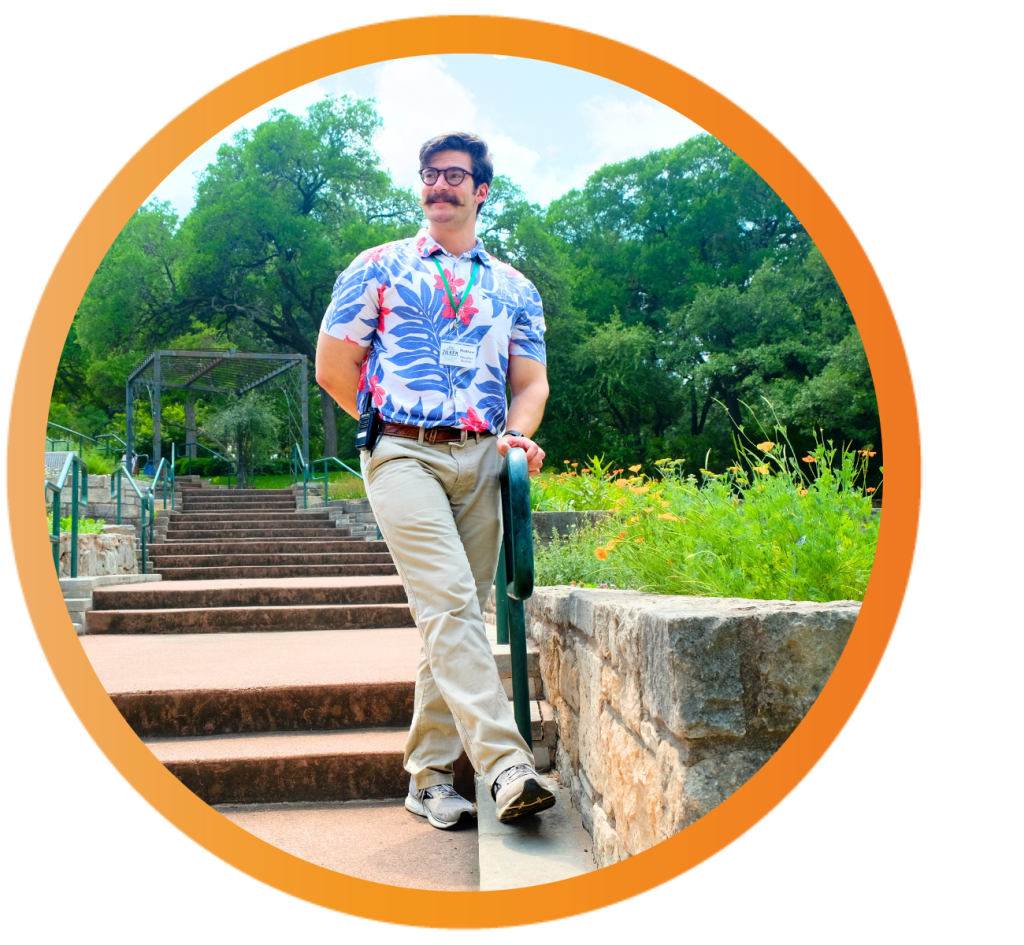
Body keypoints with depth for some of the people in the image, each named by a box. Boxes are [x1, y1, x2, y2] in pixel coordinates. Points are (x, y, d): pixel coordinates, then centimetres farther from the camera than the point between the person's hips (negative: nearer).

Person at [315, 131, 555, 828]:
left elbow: (531, 381, 15)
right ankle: (506, 765, -22)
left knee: (460, 613, 2)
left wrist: (518, 434, -4)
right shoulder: (379, 267, 10)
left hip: (482, 459, 4)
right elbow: (334, 366, 9)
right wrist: (395, 422, 10)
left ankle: (430, 772, 12)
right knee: (449, 602, -18)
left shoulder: (513, 287, 18)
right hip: (403, 456, -3)